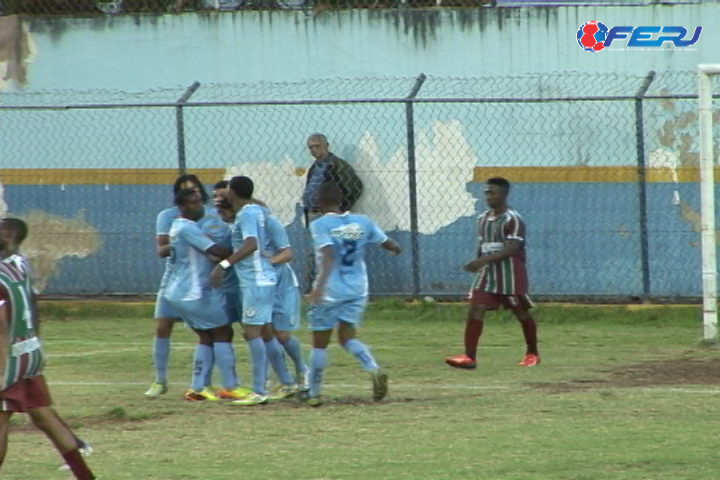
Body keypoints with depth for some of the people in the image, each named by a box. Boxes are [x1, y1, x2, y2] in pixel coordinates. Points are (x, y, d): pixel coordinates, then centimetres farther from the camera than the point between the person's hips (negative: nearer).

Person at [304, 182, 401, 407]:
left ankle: (313, 393, 14)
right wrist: (396, 249, 33)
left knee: (320, 343, 8)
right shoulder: (361, 222, 5)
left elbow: (328, 255, -24)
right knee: (347, 336, 13)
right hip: (357, 291, 4)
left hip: (330, 292, -4)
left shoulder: (320, 225, -9)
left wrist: (320, 285, -33)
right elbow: (388, 244, 10)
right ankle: (374, 369, -14)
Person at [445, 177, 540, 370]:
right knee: (475, 311, -9)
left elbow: (512, 248, -23)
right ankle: (469, 356, -15)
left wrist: (485, 260, -31)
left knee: (522, 313, 8)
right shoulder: (483, 219, 10)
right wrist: (478, 264, 12)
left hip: (511, 274, -6)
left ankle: (532, 353, 26)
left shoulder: (513, 220, -13)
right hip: (487, 274, 6)